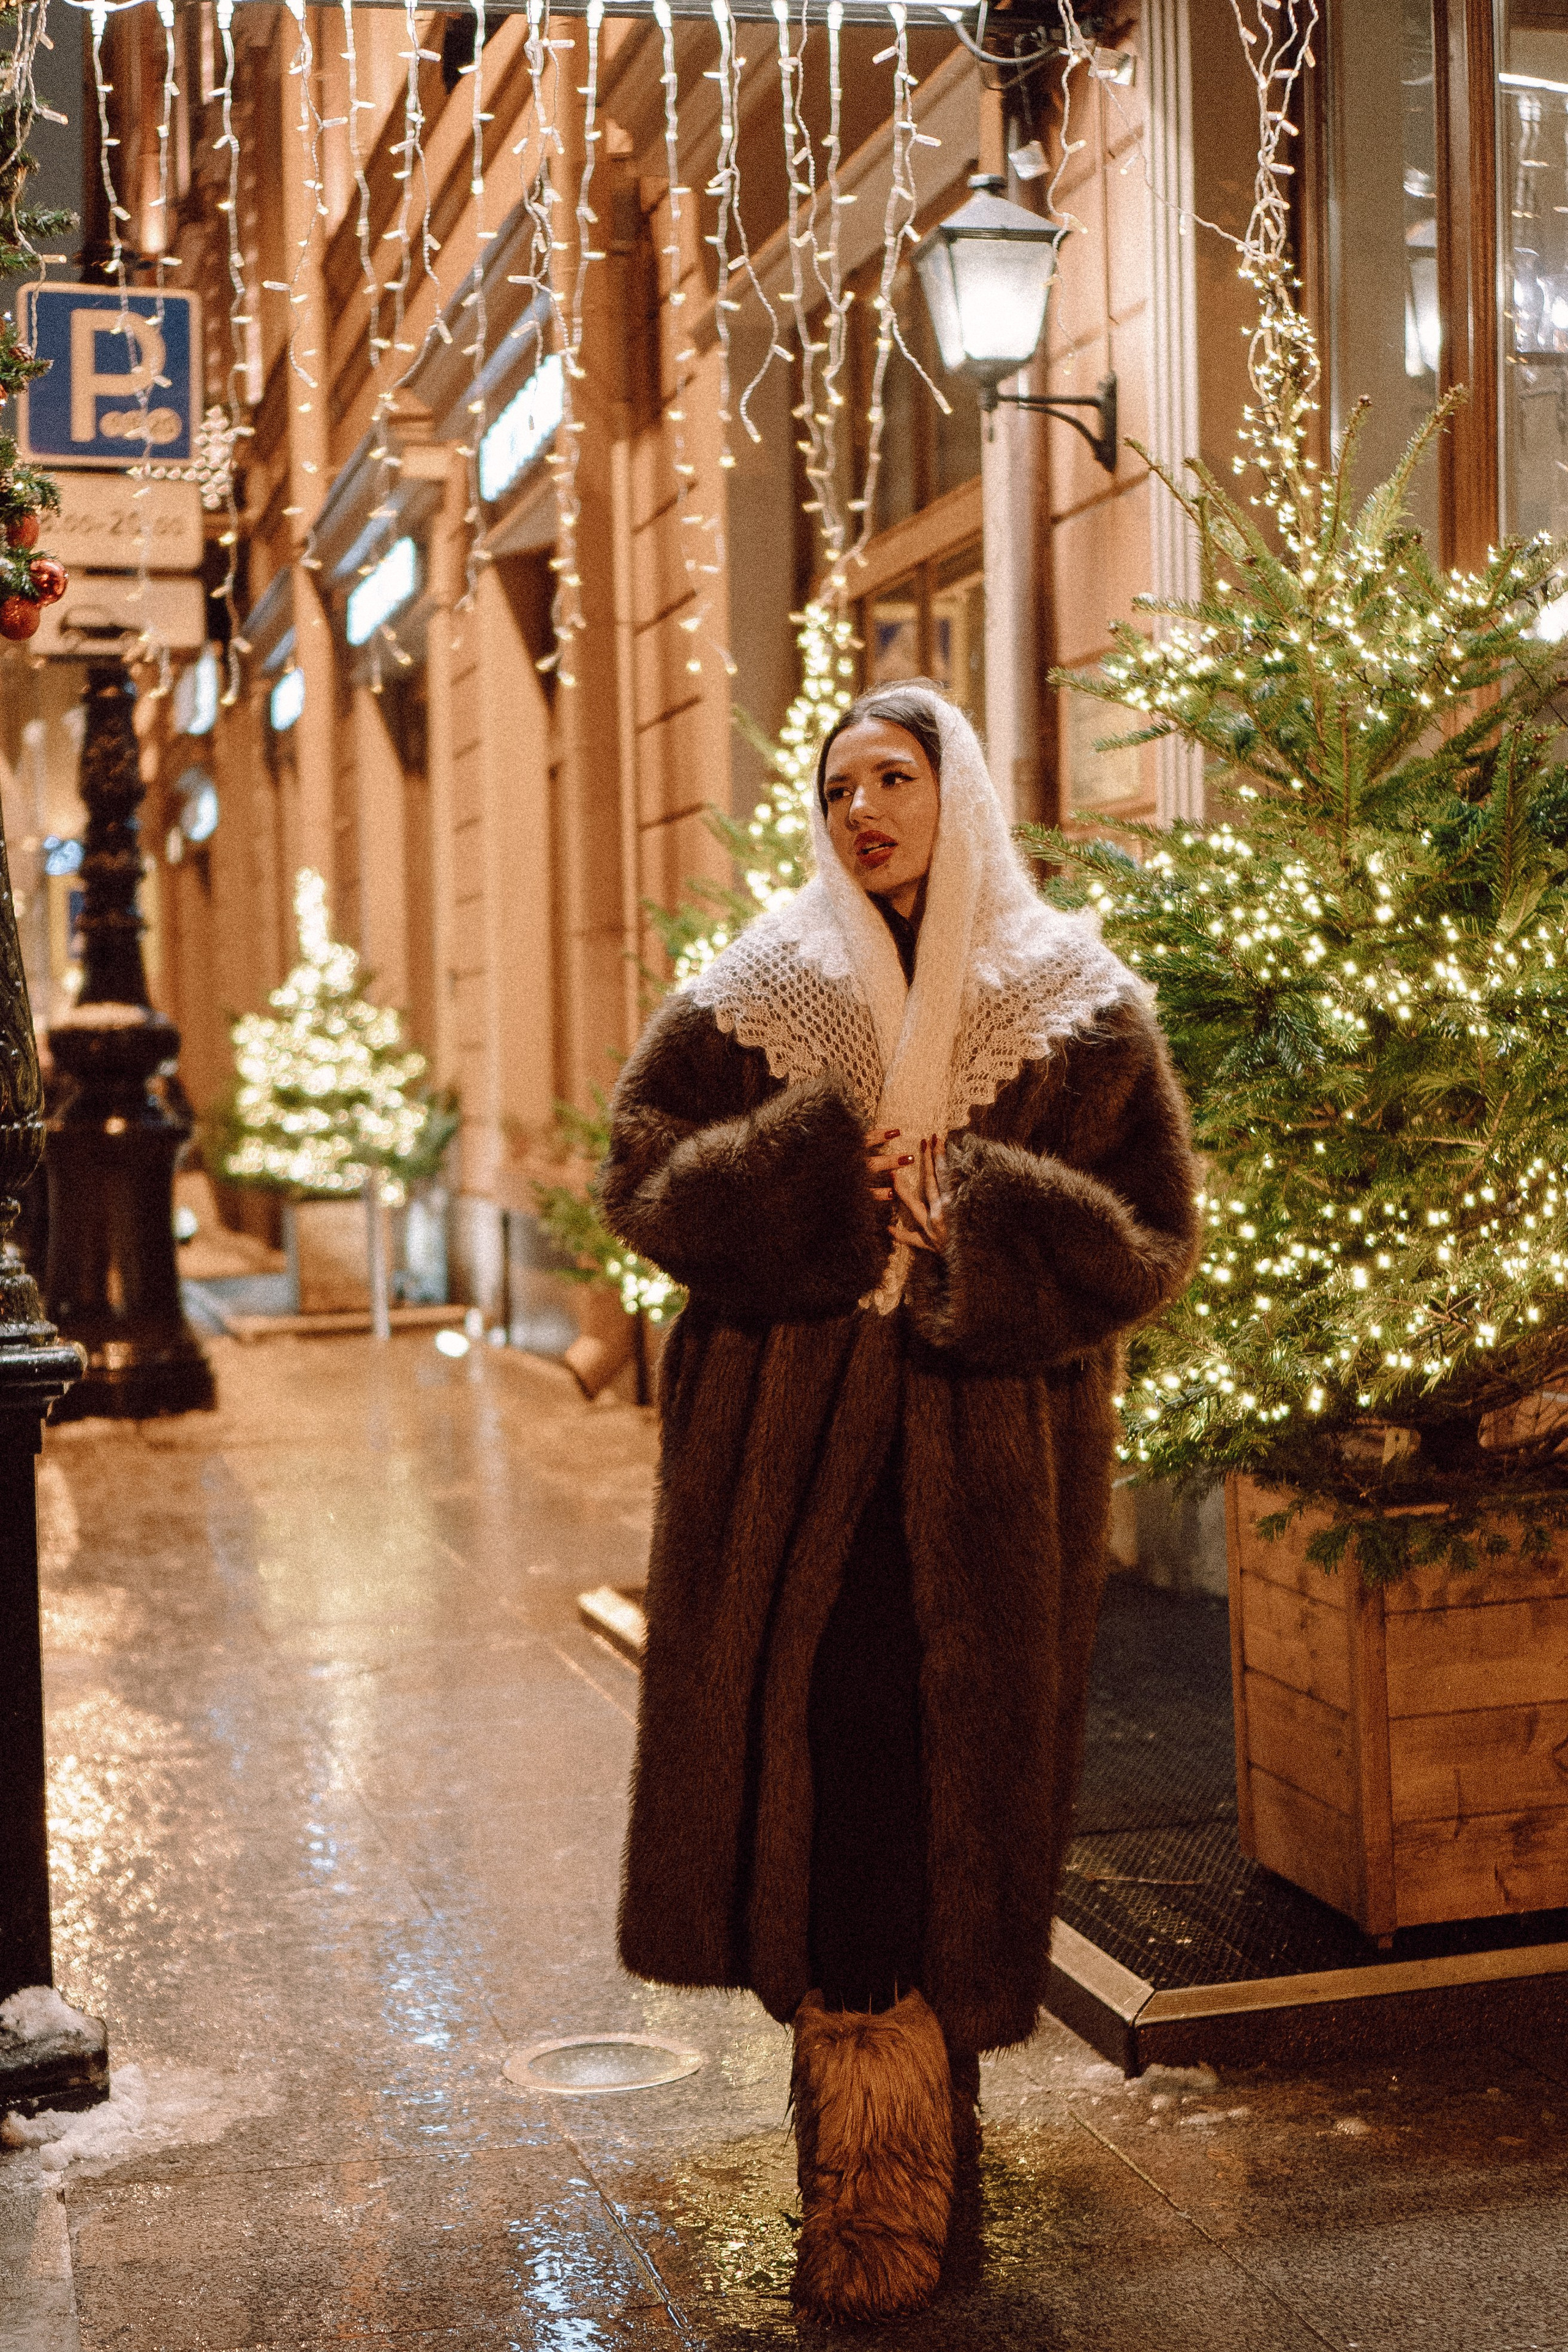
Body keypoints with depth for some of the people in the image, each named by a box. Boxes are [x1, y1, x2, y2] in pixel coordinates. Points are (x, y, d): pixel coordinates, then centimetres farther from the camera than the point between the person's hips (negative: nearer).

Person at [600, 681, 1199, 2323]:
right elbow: (641, 1174, 2)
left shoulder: (1074, 1006, 5)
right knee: (817, 1765, -3)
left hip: (988, 1463, 0)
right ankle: (876, 2164, 9)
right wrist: (824, 1165, -12)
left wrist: (968, 1212, -12)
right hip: (795, 1450, 1)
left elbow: (1153, 1238, 2)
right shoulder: (757, 996, 8)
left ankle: (919, 2111, 18)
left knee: (956, 1775, 0)